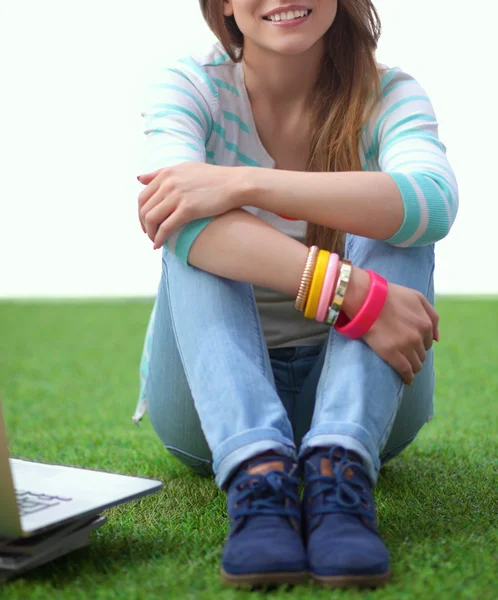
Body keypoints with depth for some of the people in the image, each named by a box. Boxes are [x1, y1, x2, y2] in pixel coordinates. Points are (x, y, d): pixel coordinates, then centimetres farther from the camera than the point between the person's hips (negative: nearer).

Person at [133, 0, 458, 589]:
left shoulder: (388, 95, -5)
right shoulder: (189, 87, -8)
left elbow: (435, 201, -29)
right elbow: (180, 219, -30)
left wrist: (245, 185, -36)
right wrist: (352, 292, -41)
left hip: (357, 389, 1)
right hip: (217, 396, 0)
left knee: (397, 225, -23)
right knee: (195, 234, -25)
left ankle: (339, 470, -39)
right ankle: (256, 474, -43)